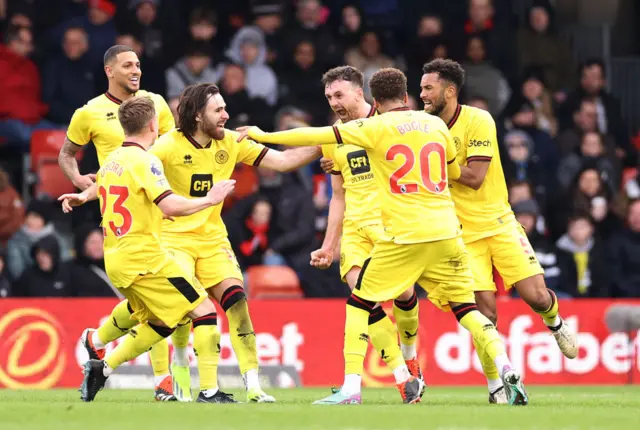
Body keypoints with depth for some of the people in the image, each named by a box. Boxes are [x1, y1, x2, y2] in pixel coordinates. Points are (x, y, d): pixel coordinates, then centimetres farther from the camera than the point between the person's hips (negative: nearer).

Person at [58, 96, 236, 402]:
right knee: (204, 311, -6)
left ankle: (102, 367, 11)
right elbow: (171, 206, -24)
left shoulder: (113, 160, 12)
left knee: (161, 323, 21)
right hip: (143, 258, -9)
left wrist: (83, 196, 52)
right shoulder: (145, 161, -14)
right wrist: (209, 199, -13)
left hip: (116, 260, 9)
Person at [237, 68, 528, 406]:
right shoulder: (436, 124, 12)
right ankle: (508, 373, -8)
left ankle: (351, 388, 0)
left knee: (359, 302, 10)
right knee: (464, 306, 11)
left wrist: (263, 135, 11)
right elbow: (454, 172, 28)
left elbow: (315, 136, 1)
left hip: (403, 235, -4)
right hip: (445, 232, 4)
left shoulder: (376, 128, -1)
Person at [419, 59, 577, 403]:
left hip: (499, 223, -2)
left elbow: (474, 177, -18)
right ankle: (495, 386, 2)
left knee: (536, 297, -9)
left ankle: (555, 323, 28)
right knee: (485, 312, -12)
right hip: (463, 233, 2)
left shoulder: (478, 121, -11)